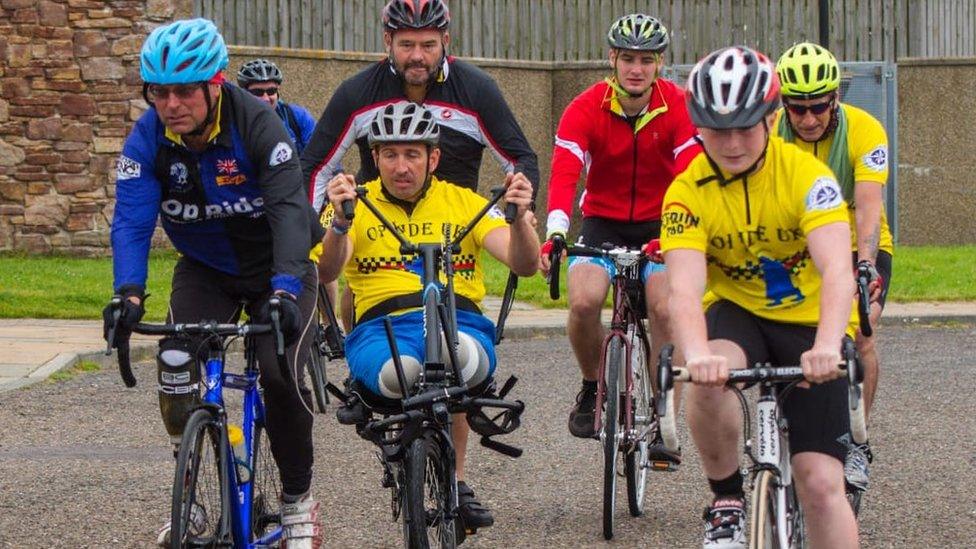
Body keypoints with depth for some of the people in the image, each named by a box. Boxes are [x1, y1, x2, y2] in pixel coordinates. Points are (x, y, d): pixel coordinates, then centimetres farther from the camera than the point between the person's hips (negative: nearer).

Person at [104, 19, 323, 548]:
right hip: (205, 270, 3)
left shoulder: (259, 126, -27)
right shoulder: (147, 139, -18)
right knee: (175, 364, -21)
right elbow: (131, 220, -25)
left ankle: (297, 500, 3)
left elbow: (290, 210, -37)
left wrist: (284, 291, -52)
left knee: (282, 375, -20)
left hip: (276, 267, -3)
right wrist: (129, 293, -44)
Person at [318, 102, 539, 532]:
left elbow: (524, 265, 3)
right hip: (381, 328, -1)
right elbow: (326, 272, -7)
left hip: (460, 322, 1)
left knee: (460, 354, -38)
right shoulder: (357, 205, 12)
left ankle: (455, 481, -18)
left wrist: (520, 218, -18)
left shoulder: (465, 204, 16)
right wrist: (340, 223, -28)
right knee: (398, 373, -39)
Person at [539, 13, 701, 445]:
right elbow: (563, 175, -25)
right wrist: (555, 233, -42)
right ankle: (593, 387, 3)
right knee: (584, 300, -25)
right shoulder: (586, 109, -14)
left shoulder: (678, 108, -12)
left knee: (667, 309, -24)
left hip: (659, 226, 0)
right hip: (602, 221, 0)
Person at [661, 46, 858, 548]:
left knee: (821, 483, -11)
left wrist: (826, 346, -51)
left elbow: (837, 270, -32)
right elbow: (684, 286, -28)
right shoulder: (687, 192, -15)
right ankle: (727, 499, -11)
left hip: (809, 324, -1)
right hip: (737, 313, 1)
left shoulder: (806, 174, -19)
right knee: (708, 380, -35)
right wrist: (697, 354, -50)